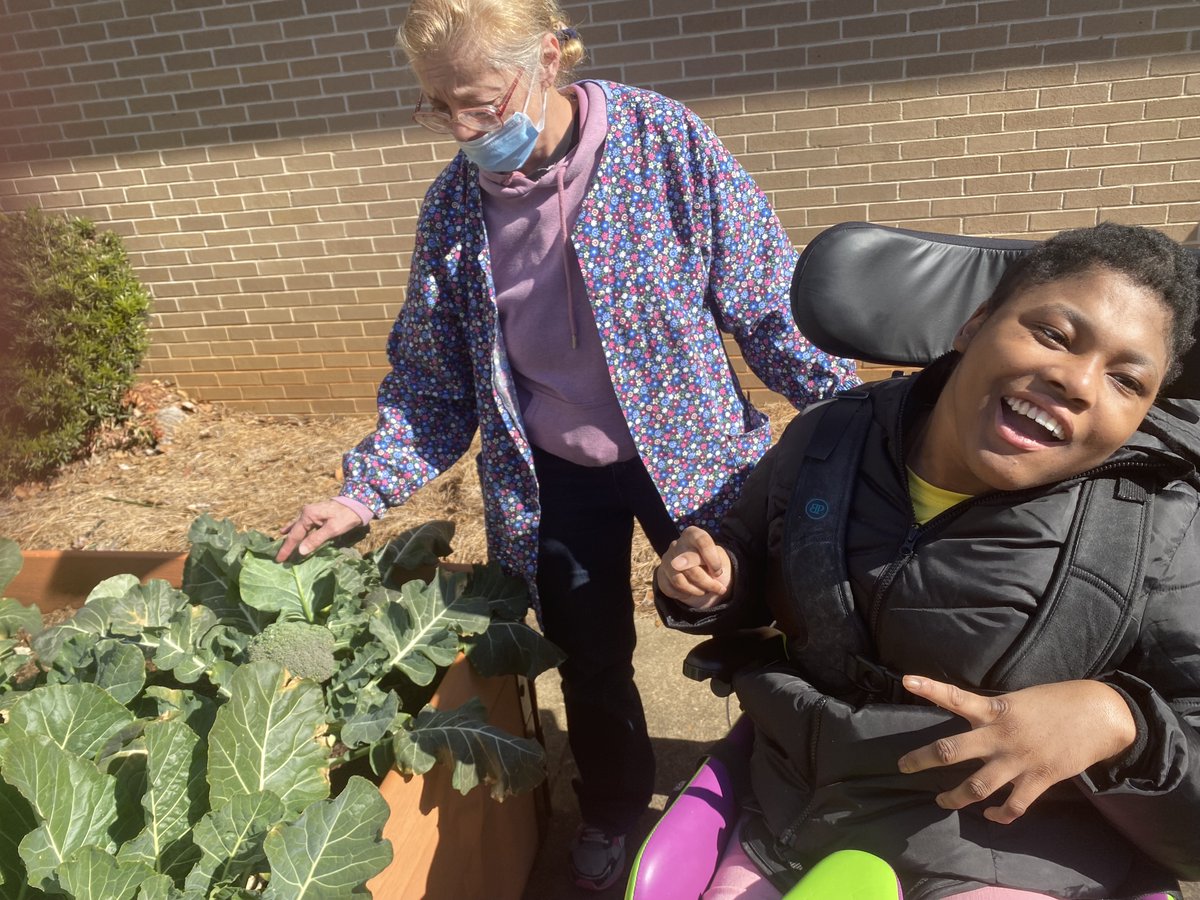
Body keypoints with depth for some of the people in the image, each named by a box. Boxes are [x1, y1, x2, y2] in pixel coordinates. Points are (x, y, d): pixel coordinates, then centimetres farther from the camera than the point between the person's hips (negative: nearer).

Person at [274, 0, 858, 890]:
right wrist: (364, 491, -7)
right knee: (591, 663, 17)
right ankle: (612, 809, 49)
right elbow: (430, 377, 2)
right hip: (553, 478, 2)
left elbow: (770, 299, -9)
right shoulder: (454, 202, -6)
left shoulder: (665, 140, -15)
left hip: (690, 452, -1)